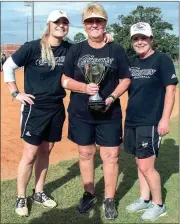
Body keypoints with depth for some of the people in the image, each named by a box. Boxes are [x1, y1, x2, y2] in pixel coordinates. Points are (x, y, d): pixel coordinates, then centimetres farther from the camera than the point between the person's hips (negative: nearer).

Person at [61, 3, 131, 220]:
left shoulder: (116, 50, 0)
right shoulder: (75, 50, 1)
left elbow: (125, 79, 2)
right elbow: (65, 80, 1)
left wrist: (112, 97, -15)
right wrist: (84, 88, -18)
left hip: (109, 113, -1)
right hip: (81, 113, 1)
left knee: (111, 156, 2)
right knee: (85, 153, 13)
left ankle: (109, 200, 19)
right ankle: (89, 194, 32)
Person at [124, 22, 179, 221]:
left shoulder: (162, 60, -7)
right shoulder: (131, 62, 11)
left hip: (151, 122, -6)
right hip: (131, 121, 6)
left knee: (146, 166, -5)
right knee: (140, 163, 14)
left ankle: (158, 204, 14)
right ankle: (144, 199, 28)